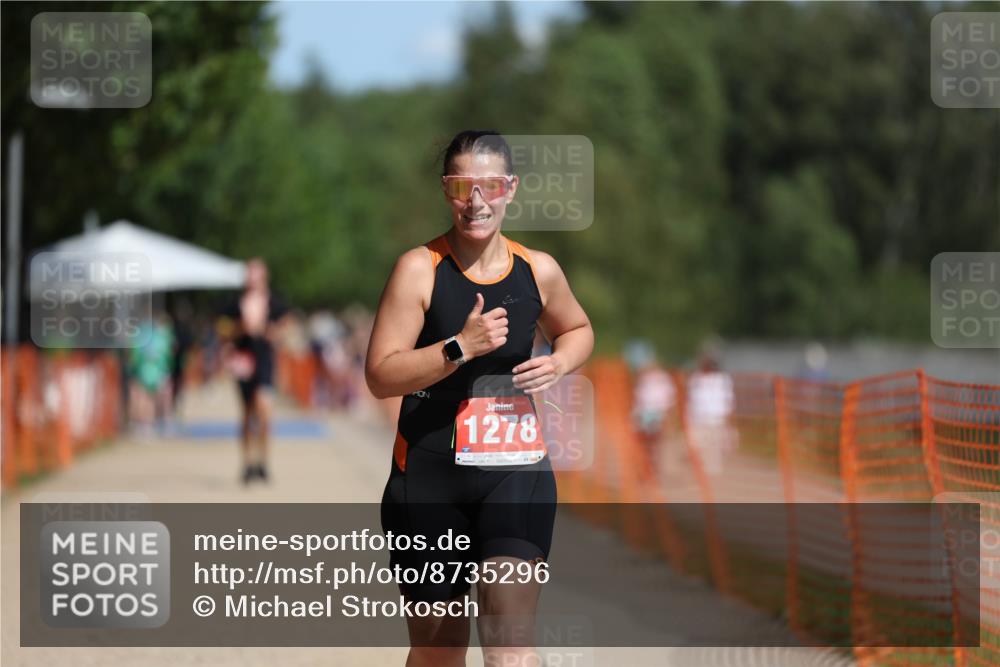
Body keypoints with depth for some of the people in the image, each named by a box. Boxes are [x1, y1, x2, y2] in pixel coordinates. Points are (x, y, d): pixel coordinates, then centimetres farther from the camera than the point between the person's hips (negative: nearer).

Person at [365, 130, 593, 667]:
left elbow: (577, 330, 23)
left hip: (514, 469, 1)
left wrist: (558, 362, 0)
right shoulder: (420, 269, -9)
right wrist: (461, 347, -25)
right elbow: (380, 376, -14)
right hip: (428, 474, -1)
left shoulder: (539, 271, 2)